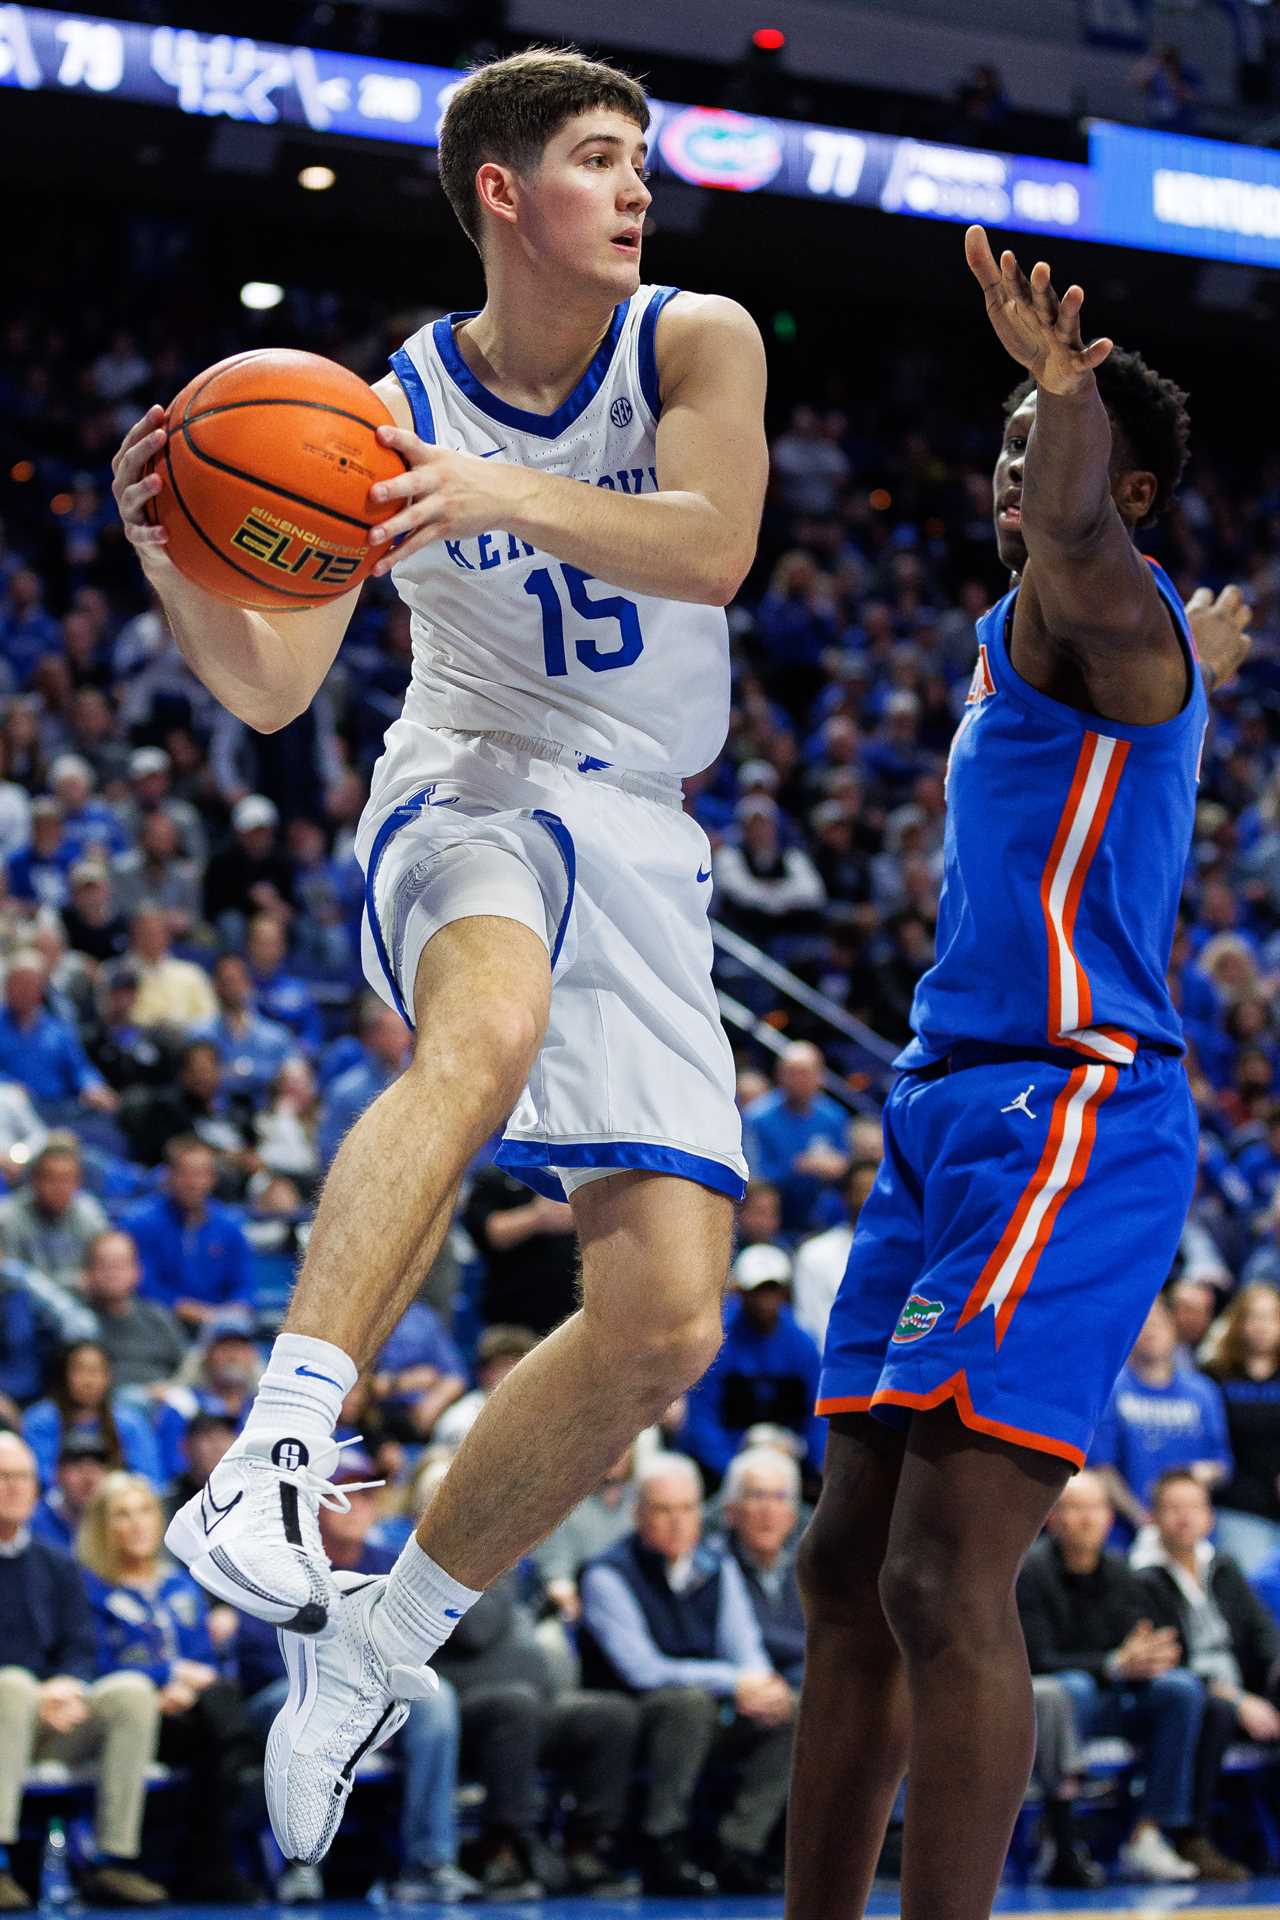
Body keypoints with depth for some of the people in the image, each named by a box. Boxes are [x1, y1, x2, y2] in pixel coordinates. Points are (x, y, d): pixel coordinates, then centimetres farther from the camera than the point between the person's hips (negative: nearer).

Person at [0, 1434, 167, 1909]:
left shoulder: (57, 1567, 20)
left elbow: (80, 1652, 11)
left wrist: (67, 1686, -13)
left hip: (52, 1725, 5)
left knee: (133, 1691, -22)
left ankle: (115, 1861, -23)